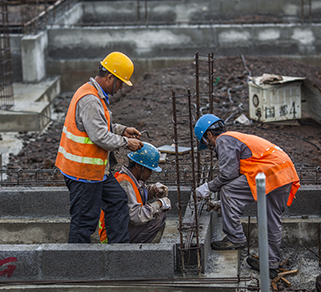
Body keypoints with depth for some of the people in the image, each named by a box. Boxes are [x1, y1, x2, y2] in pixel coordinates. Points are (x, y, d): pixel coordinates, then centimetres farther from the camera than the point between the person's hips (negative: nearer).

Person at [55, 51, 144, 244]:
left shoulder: (97, 96, 11)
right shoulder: (89, 100, -23)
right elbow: (100, 137, -27)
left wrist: (122, 130, 11)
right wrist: (126, 143, -14)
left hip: (97, 170, 11)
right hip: (84, 172, -11)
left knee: (117, 201, 16)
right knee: (85, 219, -2)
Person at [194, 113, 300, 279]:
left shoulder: (223, 140, -1)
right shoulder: (236, 138, 30)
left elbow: (228, 174, -11)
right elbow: (236, 174, 32)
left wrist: (209, 187, 4)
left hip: (271, 174, -10)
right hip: (287, 174, 10)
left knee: (228, 191, -6)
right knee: (272, 221, 15)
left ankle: (235, 238, -1)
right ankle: (271, 264, 22)